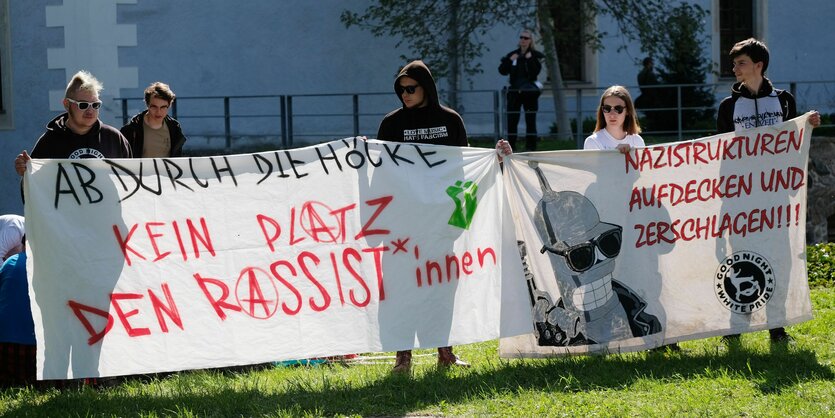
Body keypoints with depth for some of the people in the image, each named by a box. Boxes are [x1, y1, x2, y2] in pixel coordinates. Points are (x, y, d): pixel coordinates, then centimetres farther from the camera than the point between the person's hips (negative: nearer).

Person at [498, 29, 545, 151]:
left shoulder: (535, 55, 0)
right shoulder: (513, 55, 10)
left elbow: (536, 71, -13)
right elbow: (502, 71, 4)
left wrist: (530, 59, -19)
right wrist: (510, 60, -10)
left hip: (529, 92, -3)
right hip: (514, 91, 3)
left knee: (530, 122, -1)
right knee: (511, 121, 2)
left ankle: (530, 147, 2)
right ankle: (511, 145, 8)